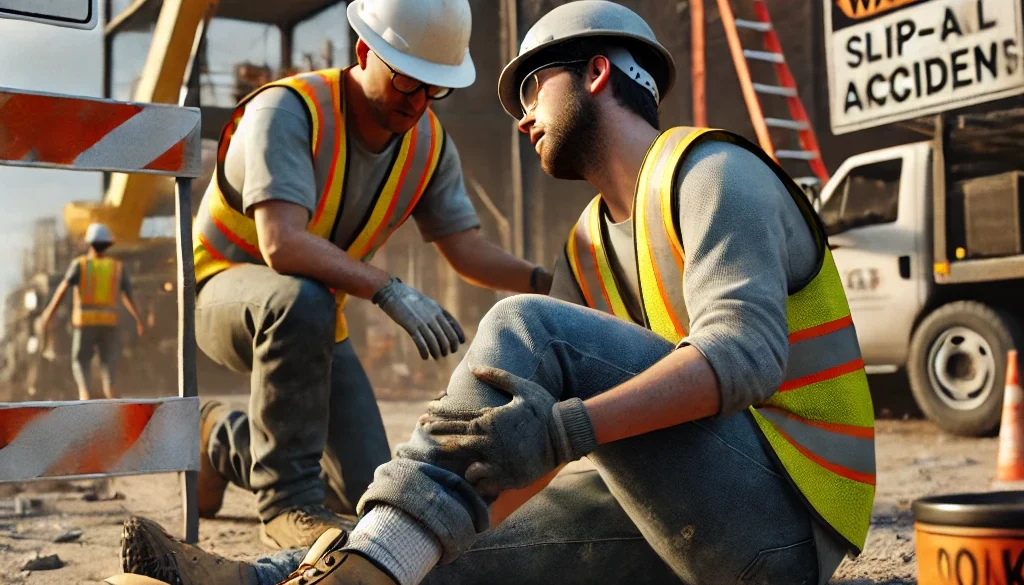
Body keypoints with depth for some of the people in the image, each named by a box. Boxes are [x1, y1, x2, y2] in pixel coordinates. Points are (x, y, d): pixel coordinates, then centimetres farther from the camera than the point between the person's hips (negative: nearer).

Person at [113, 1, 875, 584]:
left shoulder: (715, 174, -9)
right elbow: (527, 428, 12)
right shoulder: (590, 248, 16)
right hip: (689, 524, 8)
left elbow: (742, 352, -27)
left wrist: (565, 429, -38)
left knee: (526, 329, -23)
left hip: (783, 521, -8)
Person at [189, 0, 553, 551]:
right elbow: (282, 244, -39)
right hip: (224, 289, -6)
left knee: (368, 495, -1)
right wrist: (389, 290, -49)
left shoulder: (430, 143, -6)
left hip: (313, 317, 6)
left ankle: (226, 440, 25)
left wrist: (543, 280, -26)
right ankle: (287, 499, -26)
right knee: (303, 300, -43)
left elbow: (468, 250, -8)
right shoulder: (287, 110, -26)